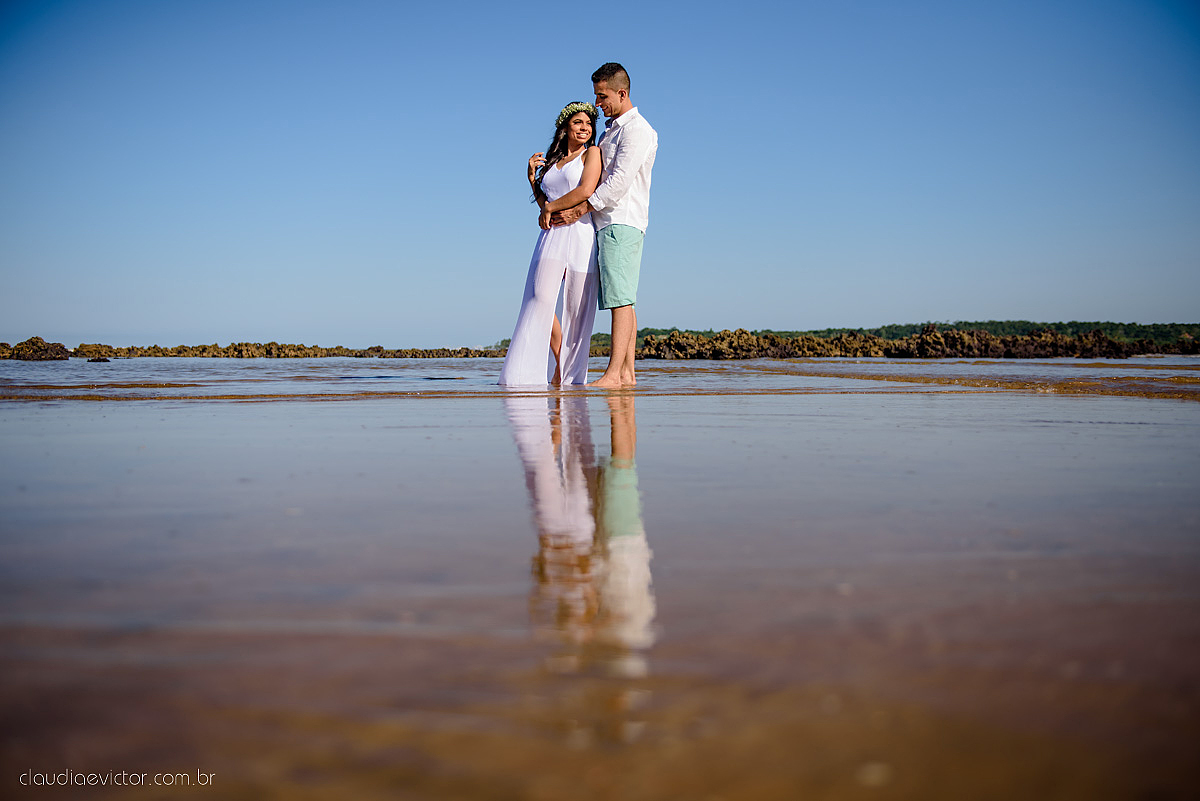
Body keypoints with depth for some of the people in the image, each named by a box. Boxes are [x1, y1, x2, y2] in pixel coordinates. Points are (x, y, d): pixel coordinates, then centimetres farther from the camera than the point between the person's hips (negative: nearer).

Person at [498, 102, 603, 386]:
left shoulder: (592, 153, 6)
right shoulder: (551, 161, 23)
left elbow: (586, 190, -9)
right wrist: (531, 174, 15)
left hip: (581, 233, -4)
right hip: (551, 235, 4)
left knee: (577, 308, -4)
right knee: (541, 297, -15)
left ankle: (571, 372, 5)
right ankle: (560, 364, -6)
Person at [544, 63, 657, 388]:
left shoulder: (636, 129, -8)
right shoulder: (611, 129, 23)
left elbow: (619, 181, -17)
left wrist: (579, 210, -16)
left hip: (622, 221, -10)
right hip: (608, 223, 10)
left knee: (621, 297, -15)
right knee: (622, 299, 5)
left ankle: (614, 374, -20)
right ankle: (627, 371, 4)